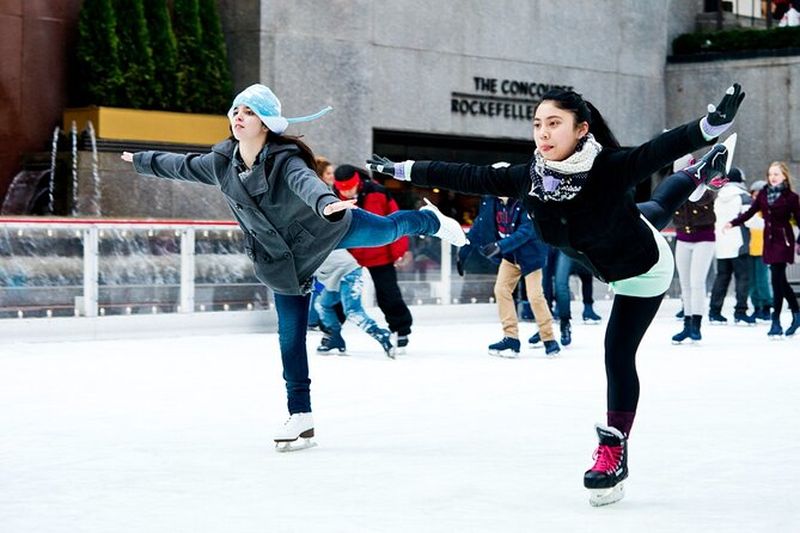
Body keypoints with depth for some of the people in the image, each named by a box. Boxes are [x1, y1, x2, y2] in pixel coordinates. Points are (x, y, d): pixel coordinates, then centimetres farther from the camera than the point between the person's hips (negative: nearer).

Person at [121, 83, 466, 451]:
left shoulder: (285, 160, -28)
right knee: (290, 335, 2)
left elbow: (306, 182, -51)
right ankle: (301, 418, 10)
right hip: (284, 260, 4)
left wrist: (326, 203, -72)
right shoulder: (220, 163, -10)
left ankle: (430, 221, 55)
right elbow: (181, 165, 10)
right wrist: (142, 161, 24)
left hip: (327, 228, -4)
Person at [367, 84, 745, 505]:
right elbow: (467, 177, -21)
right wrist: (403, 170, -18)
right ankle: (701, 175, 66)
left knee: (618, 353, -9)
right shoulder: (528, 178, -28)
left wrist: (712, 124, -75)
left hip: (644, 272, -6)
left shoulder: (610, 169, -43)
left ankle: (614, 451, 7)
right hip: (607, 263, 6)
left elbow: (661, 150, -58)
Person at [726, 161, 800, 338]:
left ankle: (776, 322, -6)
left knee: (777, 279, -10)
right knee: (780, 281, 10)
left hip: (783, 240, -5)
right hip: (769, 240, 5)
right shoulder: (764, 194, 9)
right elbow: (750, 212, 11)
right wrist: (733, 223, -1)